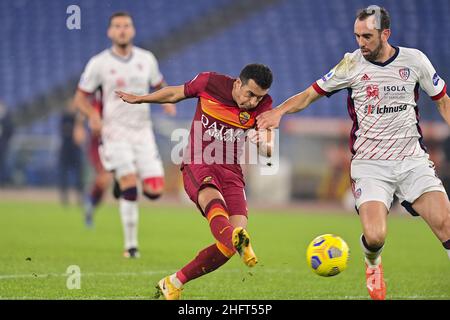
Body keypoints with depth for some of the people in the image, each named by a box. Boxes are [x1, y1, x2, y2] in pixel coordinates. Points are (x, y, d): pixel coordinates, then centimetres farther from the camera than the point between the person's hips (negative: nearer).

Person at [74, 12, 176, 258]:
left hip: (143, 132, 3)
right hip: (116, 133, -3)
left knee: (154, 191, -6)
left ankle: (124, 184, 28)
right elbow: (81, 97, 3)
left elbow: (159, 85, 20)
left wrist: (167, 100, -3)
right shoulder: (99, 63, -3)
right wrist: (93, 115, -18)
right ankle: (130, 245, -3)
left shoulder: (146, 59, 6)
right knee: (130, 189, -17)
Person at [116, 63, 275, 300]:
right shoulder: (210, 83, -4)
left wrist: (264, 144, -30)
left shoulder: (262, 105, 0)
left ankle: (173, 284, -2)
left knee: (229, 244, -17)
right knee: (212, 198, -39)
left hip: (231, 173, 3)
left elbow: (269, 149, -5)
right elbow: (174, 94, 15)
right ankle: (237, 240, -73)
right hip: (197, 166, -3)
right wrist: (138, 99, 28)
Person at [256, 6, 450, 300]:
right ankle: (373, 265, 18)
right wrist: (279, 110, -13)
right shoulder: (352, 64, -1)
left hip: (413, 160, 1)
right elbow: (310, 94, 4)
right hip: (370, 164, -1)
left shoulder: (414, 60, 2)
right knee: (375, 237, -18)